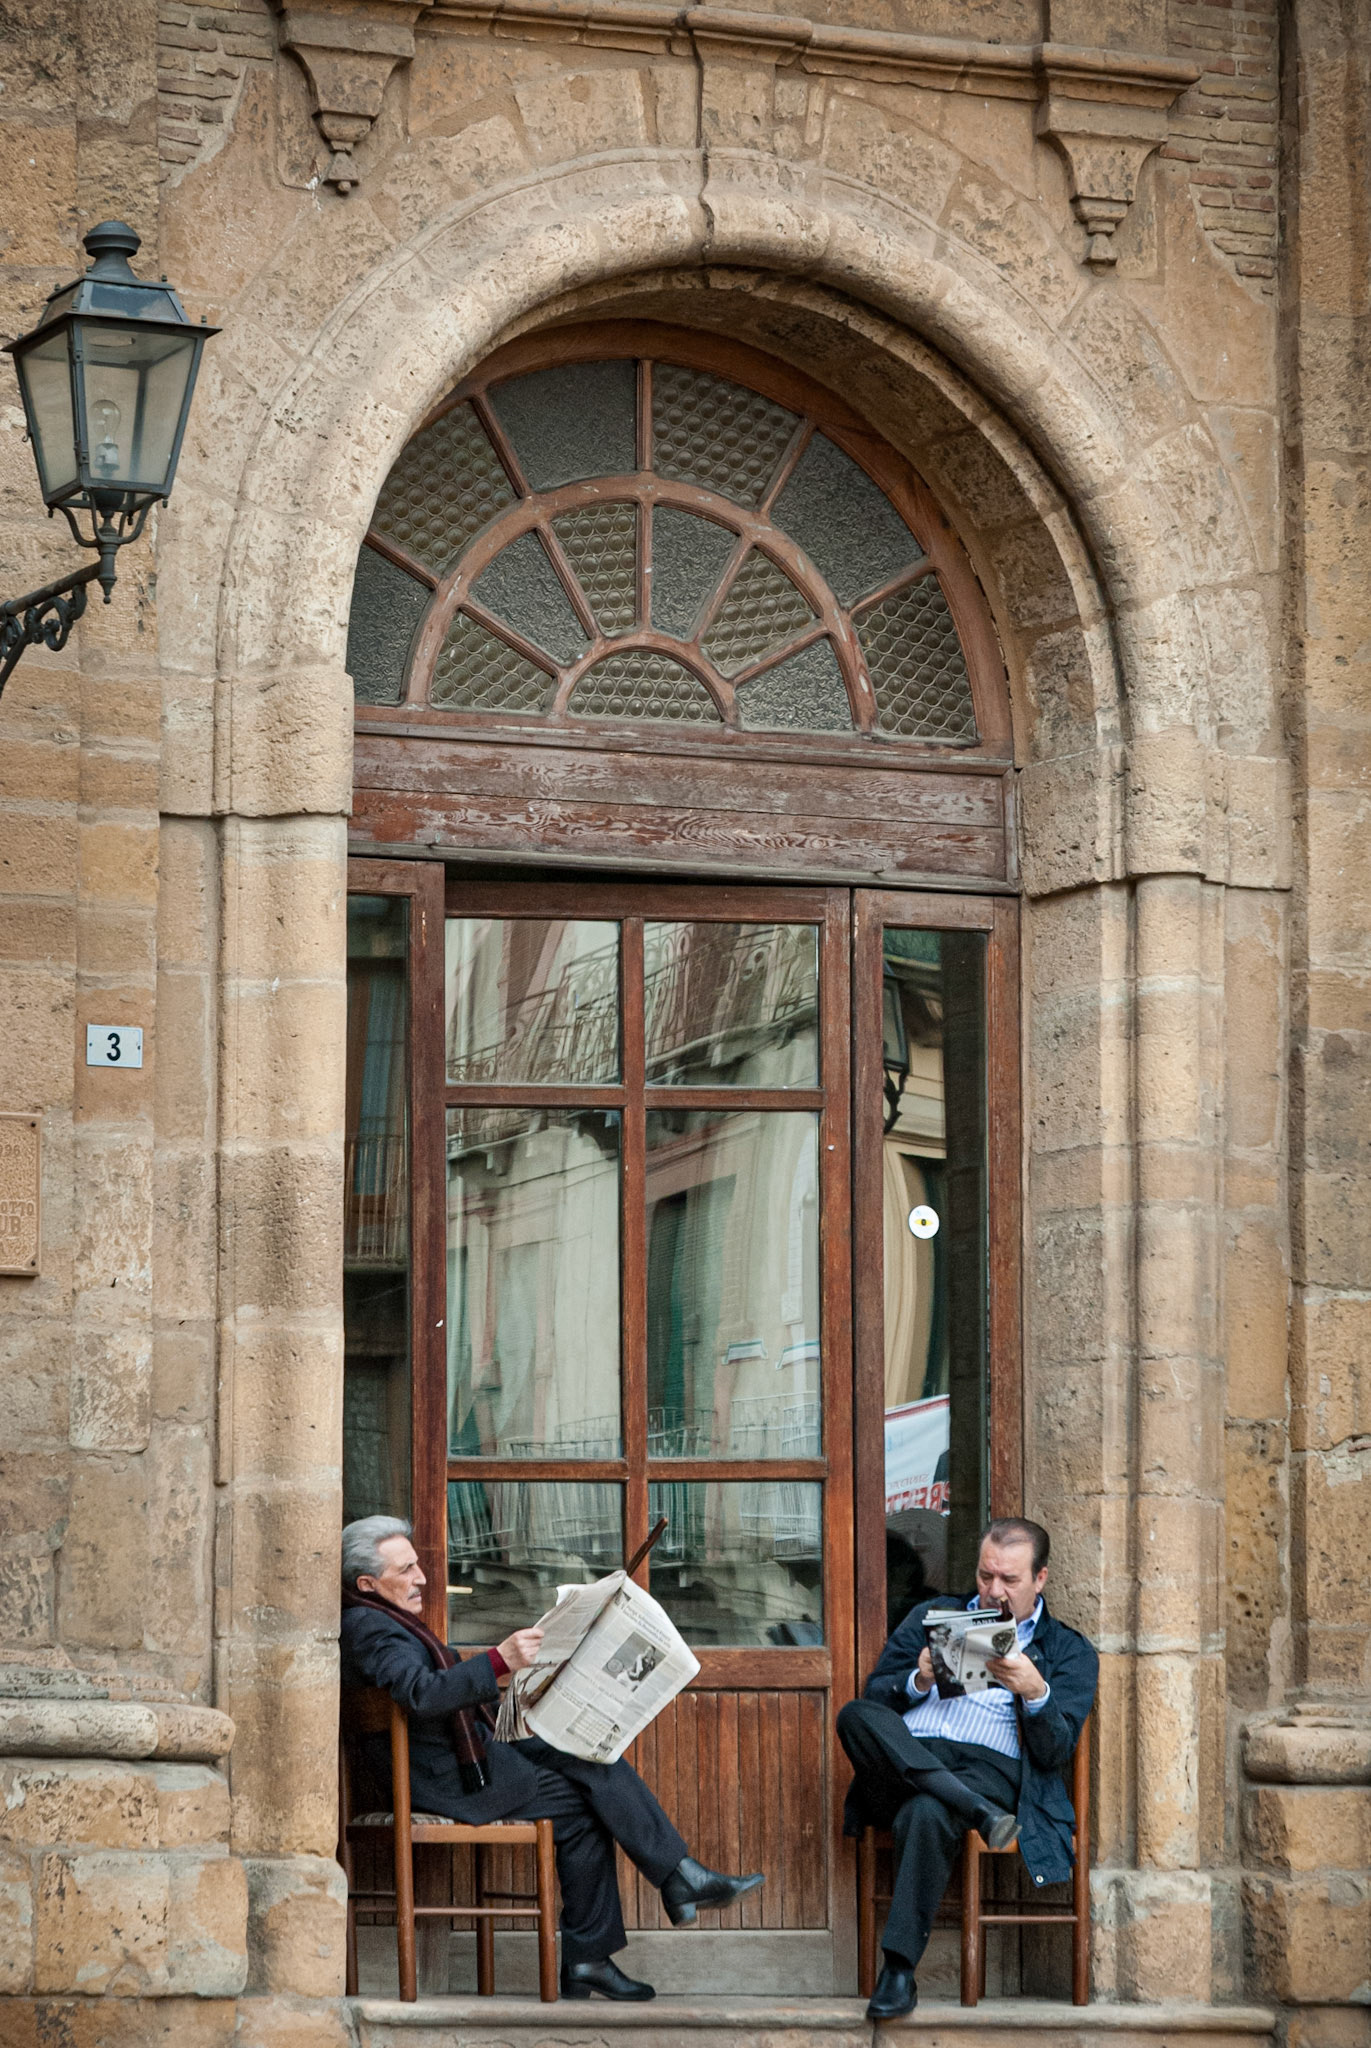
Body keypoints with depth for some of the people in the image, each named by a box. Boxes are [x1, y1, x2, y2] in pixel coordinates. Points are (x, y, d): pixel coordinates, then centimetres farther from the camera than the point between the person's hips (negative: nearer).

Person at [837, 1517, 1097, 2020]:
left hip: (989, 1768, -3)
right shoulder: (931, 1616, 26)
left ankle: (900, 1970, -36)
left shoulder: (1068, 1652, 18)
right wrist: (919, 1681, -4)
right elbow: (874, 1694, 17)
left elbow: (1057, 1752, 6)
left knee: (925, 1814, -39)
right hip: (903, 1760, 3)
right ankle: (978, 1813, -34)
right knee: (857, 1716, -32)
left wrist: (1035, 1692, -14)